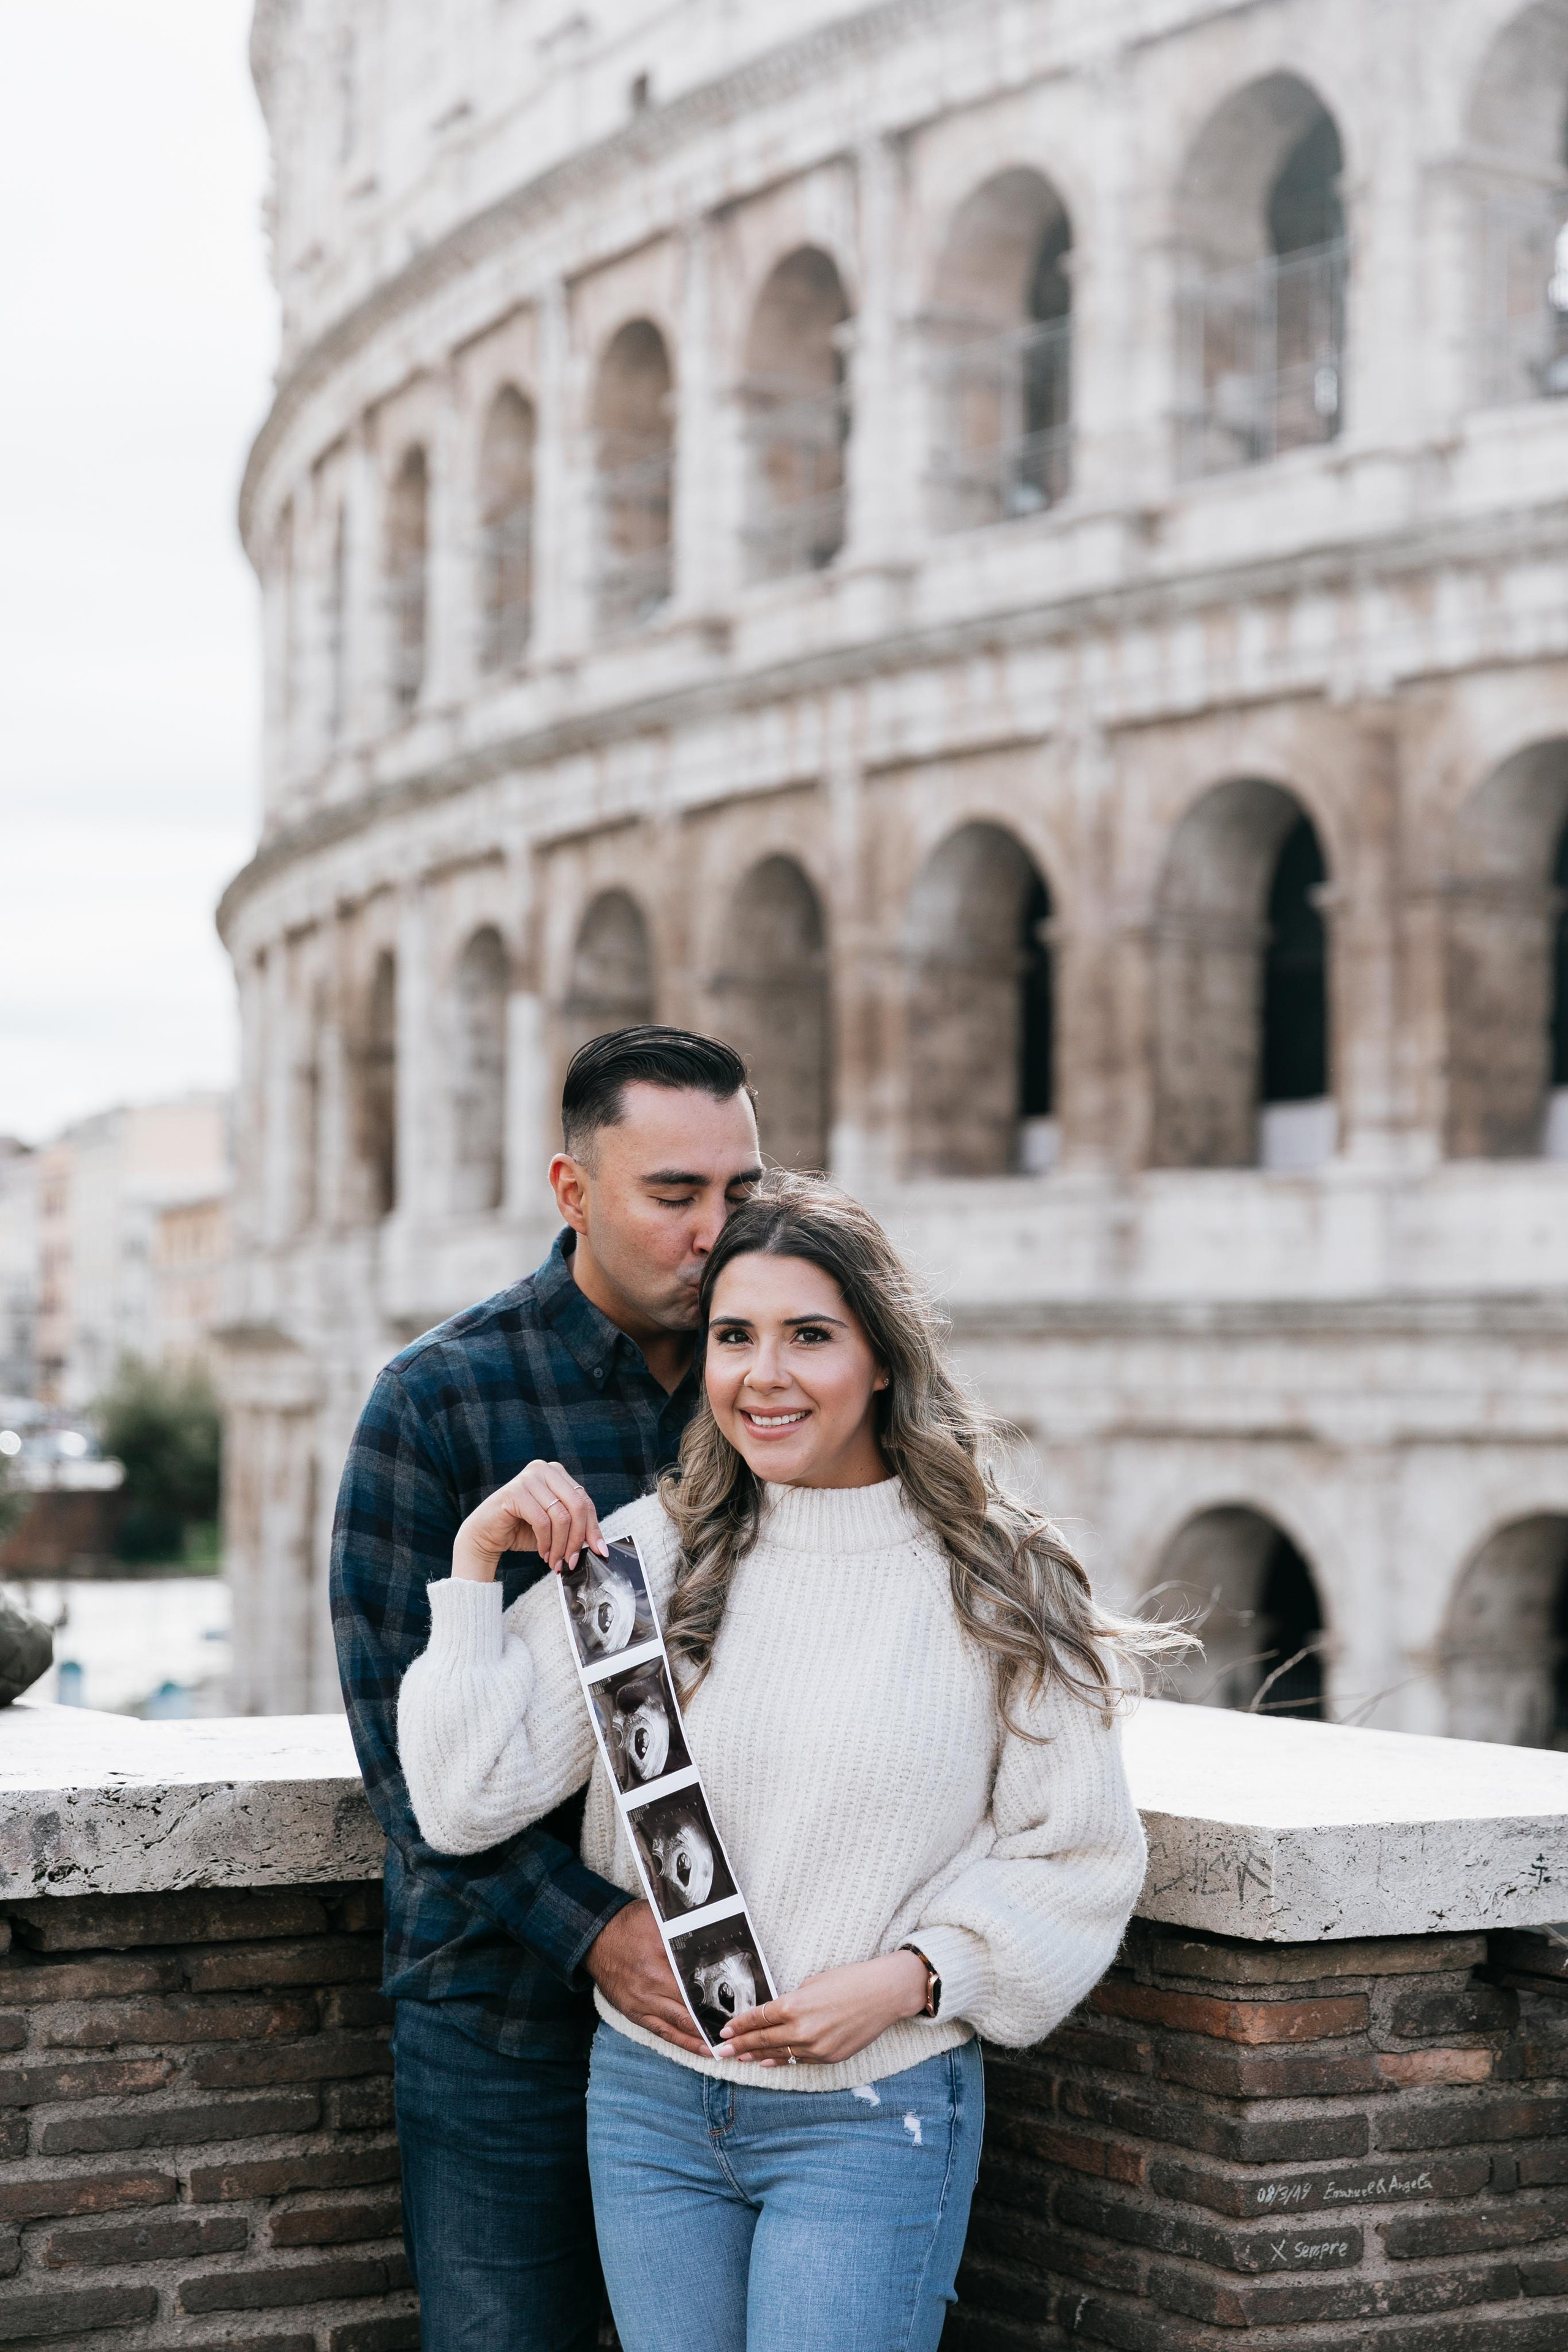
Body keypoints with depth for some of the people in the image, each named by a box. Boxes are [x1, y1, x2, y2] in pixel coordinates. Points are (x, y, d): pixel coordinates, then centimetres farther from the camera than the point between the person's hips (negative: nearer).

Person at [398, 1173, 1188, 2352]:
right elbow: (468, 1801, -2)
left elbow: (1075, 1856, -2)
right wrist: (476, 1565, -7)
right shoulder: (639, 1551, 0)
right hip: (647, 2101, 3)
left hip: (871, 2117, -2)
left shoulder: (995, 1586, -4)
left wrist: (904, 1980, -14)